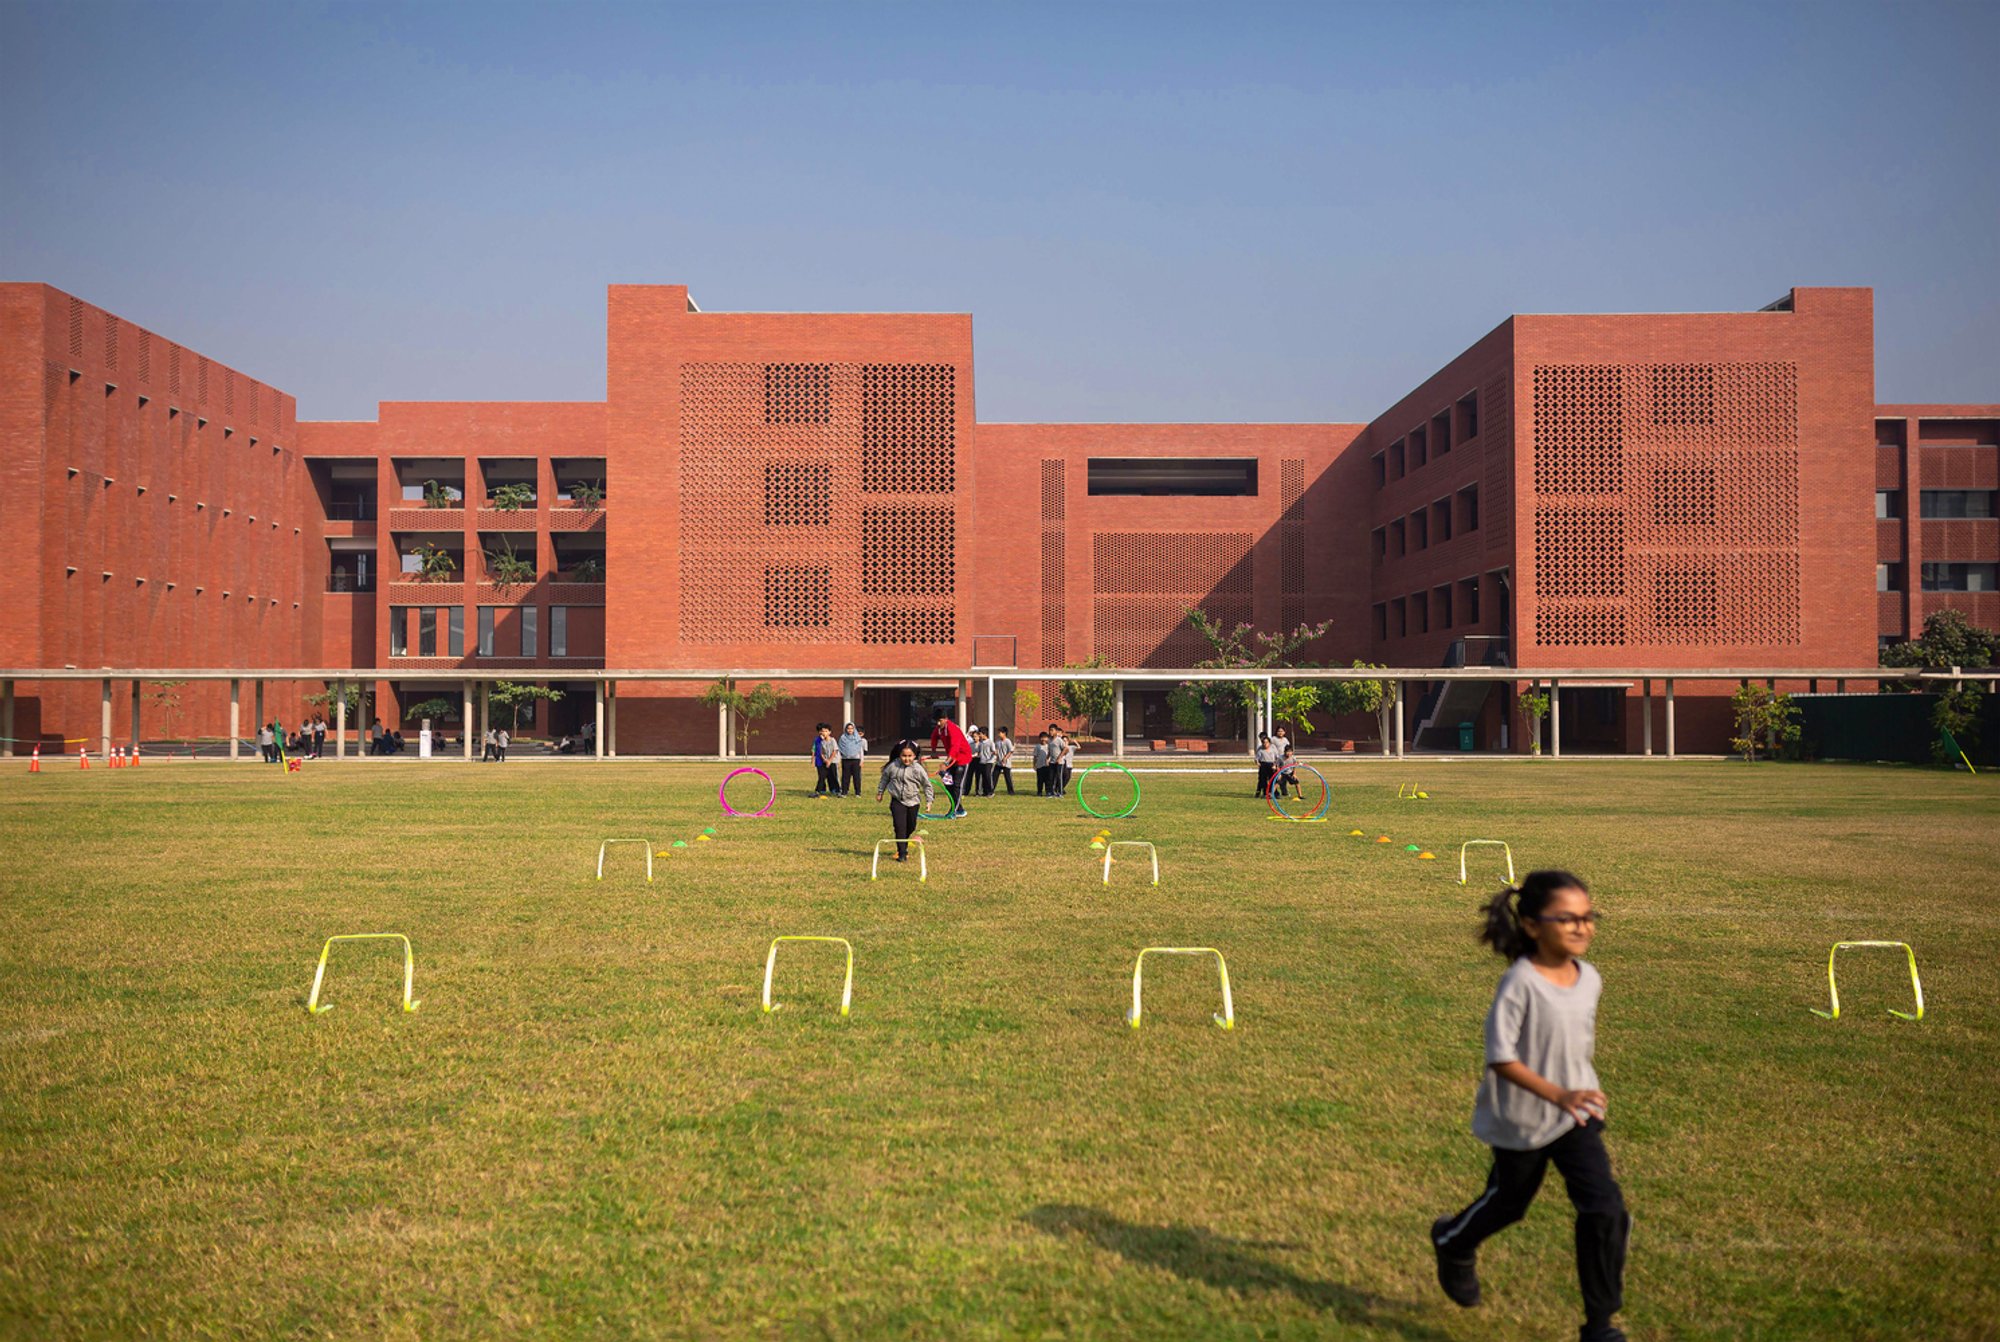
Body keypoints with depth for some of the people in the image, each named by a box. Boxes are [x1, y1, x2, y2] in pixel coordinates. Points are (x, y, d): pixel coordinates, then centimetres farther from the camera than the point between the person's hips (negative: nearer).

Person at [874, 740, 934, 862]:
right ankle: (902, 853, -5)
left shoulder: (917, 769, -10)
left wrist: (929, 800, -1)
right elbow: (884, 778, 10)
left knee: (911, 827, 13)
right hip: (897, 801, -1)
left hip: (913, 802, 1)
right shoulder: (893, 766, -8)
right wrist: (879, 792, 16)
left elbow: (927, 785, 1)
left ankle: (904, 845, 40)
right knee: (899, 827, -9)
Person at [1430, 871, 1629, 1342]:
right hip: (1522, 1120, -4)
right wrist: (1557, 1094, -33)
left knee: (1604, 1209, -7)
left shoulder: (1589, 979, -4)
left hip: (1577, 1115, 5)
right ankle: (1452, 1242, 50)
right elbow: (1500, 1057, -25)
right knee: (1508, 1202, 17)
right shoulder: (1520, 983, -24)